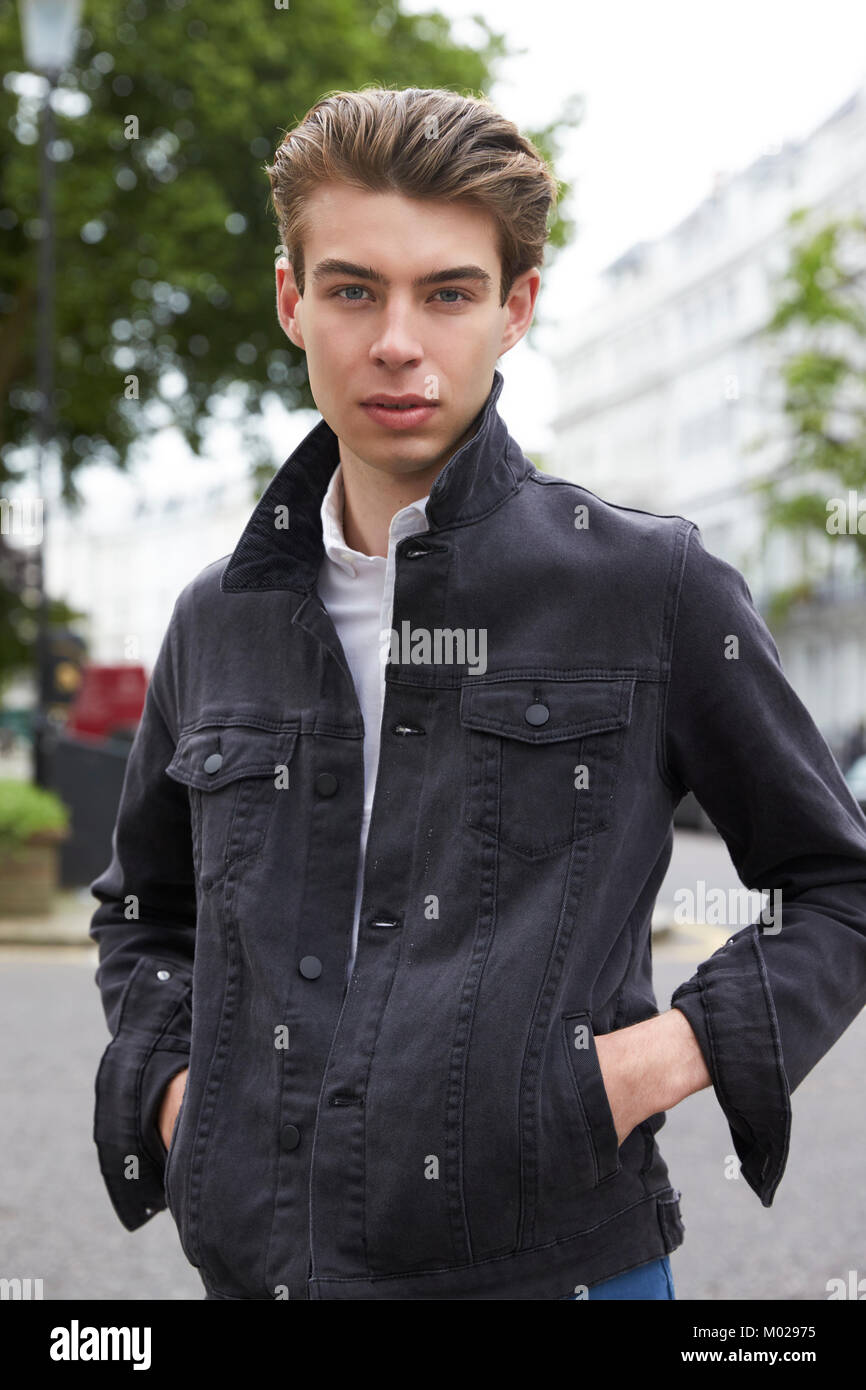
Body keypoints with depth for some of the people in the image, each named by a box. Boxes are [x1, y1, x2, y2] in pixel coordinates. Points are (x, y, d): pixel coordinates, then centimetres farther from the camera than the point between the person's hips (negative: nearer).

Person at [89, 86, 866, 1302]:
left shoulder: (658, 591, -4)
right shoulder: (221, 622, 7)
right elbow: (142, 908, 22)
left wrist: (680, 1051, -10)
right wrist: (168, 1079, 4)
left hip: (554, 1259, -3)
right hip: (257, 1258, 4)